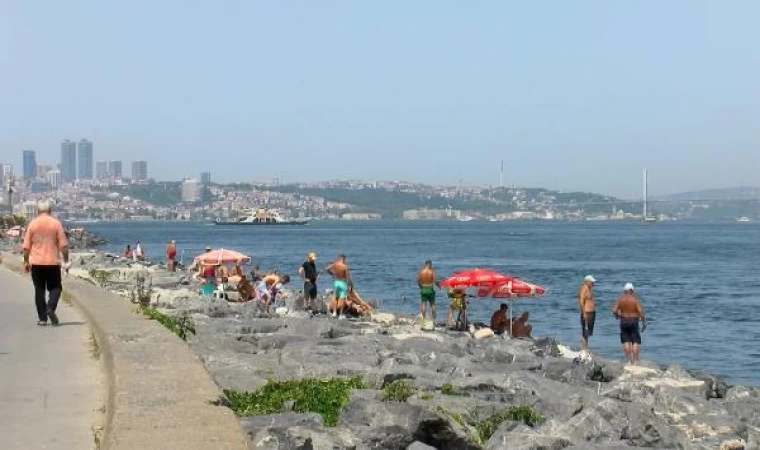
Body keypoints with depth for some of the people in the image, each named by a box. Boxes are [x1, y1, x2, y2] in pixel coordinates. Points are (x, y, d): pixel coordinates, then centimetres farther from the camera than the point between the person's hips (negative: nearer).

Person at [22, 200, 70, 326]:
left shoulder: (32, 224, 1)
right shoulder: (56, 223, -3)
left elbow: (26, 246, 2)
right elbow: (63, 245, -6)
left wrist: (26, 261, 12)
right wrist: (66, 261, 2)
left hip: (36, 263, 1)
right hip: (53, 262, -1)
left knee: (39, 290, 7)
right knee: (55, 287, 10)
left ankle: (42, 318, 5)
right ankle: (50, 308, -16)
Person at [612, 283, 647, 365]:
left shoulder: (620, 299, -1)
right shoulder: (635, 299, -7)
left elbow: (614, 310, -7)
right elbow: (640, 311, -13)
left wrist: (617, 316, 15)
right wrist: (644, 322, -3)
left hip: (624, 321, 2)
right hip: (634, 321, -2)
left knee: (626, 341, 8)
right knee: (635, 342, 2)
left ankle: (628, 360, 8)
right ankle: (635, 361, -1)